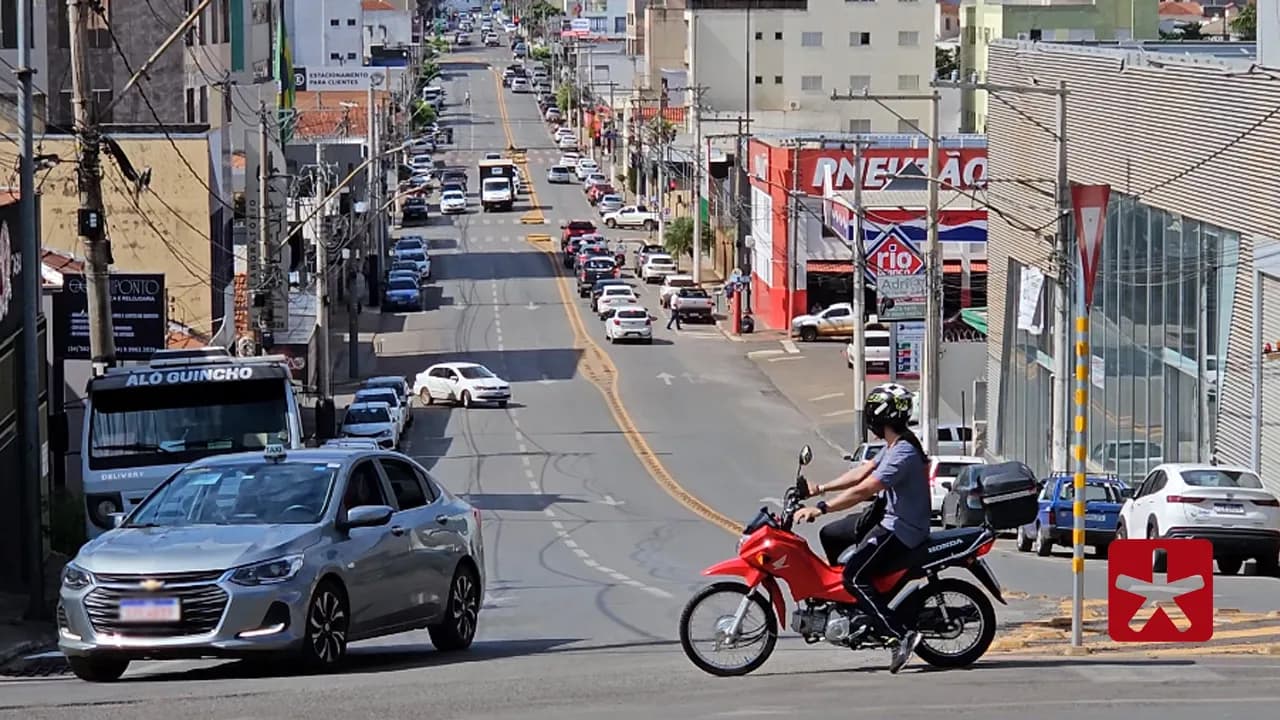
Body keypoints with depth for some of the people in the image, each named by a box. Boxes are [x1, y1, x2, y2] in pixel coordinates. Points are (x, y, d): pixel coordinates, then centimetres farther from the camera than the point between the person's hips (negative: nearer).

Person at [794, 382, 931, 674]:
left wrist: (820, 508, -31)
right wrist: (822, 489, 13)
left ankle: (900, 635, -27)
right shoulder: (894, 446, 10)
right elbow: (862, 472, 17)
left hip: (902, 531, -11)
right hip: (889, 519, 11)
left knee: (855, 576, -23)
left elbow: (864, 489, -31)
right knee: (830, 535, 18)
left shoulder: (903, 453, -23)